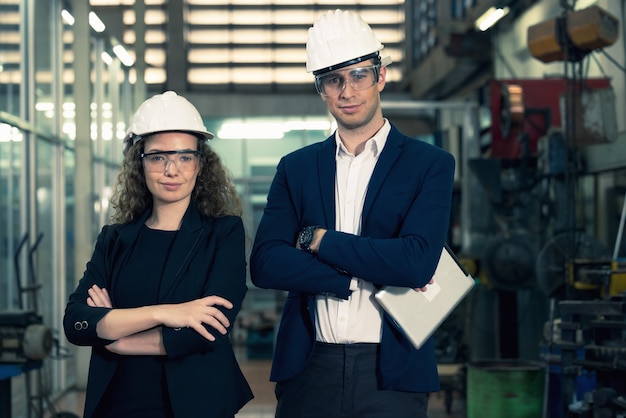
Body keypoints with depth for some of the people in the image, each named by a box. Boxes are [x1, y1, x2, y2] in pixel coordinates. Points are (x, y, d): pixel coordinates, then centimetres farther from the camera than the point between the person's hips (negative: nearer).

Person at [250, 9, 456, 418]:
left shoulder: (430, 164, 0)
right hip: (309, 370, 2)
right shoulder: (296, 167, 9)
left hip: (391, 373, -2)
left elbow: (417, 262, -14)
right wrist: (367, 276, -13)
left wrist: (318, 239, -9)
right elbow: (265, 264, -4)